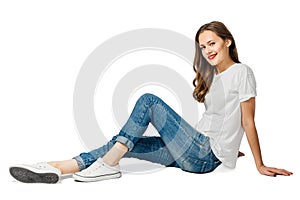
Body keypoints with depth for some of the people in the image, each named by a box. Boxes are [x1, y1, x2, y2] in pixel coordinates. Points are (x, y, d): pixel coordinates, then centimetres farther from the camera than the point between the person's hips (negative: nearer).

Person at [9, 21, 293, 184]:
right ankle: (56, 168, -18)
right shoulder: (213, 76, 20)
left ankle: (108, 165, -19)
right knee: (124, 143, -7)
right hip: (196, 152, 8)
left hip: (206, 155, -8)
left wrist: (260, 165, -6)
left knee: (149, 100, -17)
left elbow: (248, 122, -7)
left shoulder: (241, 72, -5)